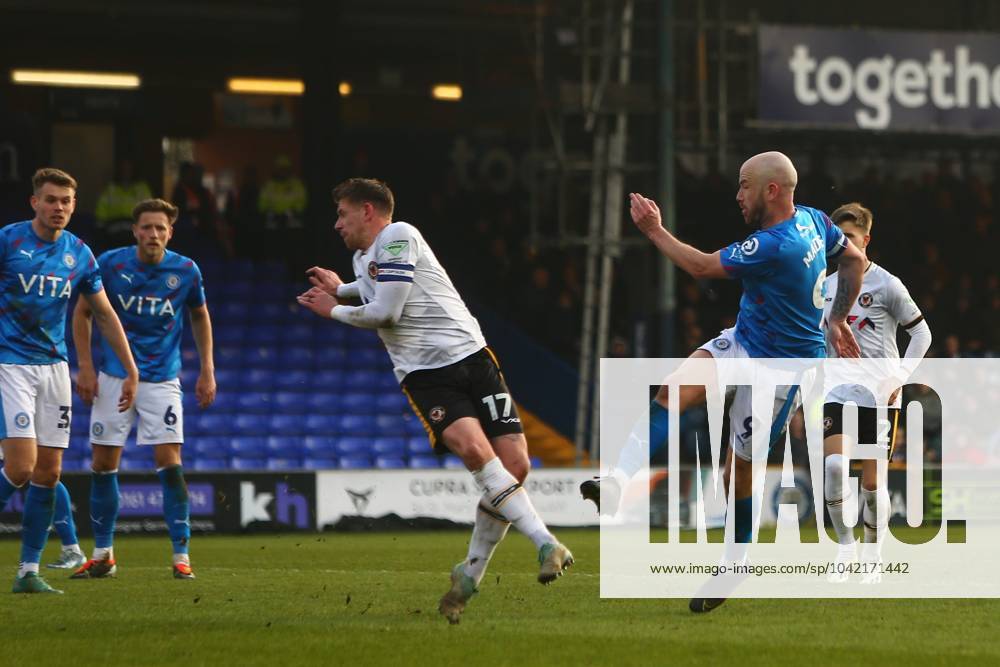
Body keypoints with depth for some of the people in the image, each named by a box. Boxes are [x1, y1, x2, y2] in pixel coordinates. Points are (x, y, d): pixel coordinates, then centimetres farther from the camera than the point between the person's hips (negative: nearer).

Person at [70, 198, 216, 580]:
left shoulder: (186, 271, -4)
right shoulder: (110, 264, -7)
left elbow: (200, 317, 12)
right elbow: (82, 313, 4)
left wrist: (207, 372, 7)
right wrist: (85, 368, -3)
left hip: (162, 379, -1)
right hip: (113, 377, 1)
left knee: (169, 463, -11)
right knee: (103, 465, 2)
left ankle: (181, 556, -6)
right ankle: (102, 555, 15)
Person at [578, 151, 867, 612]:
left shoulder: (774, 247, -30)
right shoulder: (811, 220, -2)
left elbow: (701, 266, -21)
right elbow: (854, 259, 14)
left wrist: (654, 231, -10)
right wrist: (837, 320, 20)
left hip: (781, 366, -9)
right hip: (745, 342, 9)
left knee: (740, 469, 1)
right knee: (674, 391, -16)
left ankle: (735, 565, 20)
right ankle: (619, 483, -31)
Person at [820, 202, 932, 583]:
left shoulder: (886, 285, -6)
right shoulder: (827, 286, 8)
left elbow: (921, 333, -1)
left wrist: (899, 376, -10)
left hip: (879, 396, -3)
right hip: (839, 393, 3)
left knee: (872, 481, -1)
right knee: (834, 465, -18)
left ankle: (872, 558, 16)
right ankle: (845, 548, -4)